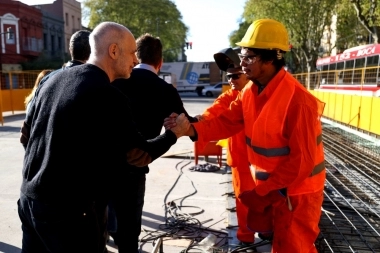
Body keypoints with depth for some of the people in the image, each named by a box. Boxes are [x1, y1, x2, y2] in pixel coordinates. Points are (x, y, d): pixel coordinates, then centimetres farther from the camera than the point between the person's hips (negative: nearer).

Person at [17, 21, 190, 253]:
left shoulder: (55, 79, 3)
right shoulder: (108, 97, -19)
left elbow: (31, 123, 17)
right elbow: (140, 156, -12)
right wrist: (174, 134, 3)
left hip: (30, 198, 8)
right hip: (70, 209, -8)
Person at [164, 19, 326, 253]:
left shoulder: (297, 100, -30)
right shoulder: (250, 91, -3)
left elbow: (302, 161, -26)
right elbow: (227, 121, -4)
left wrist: (263, 192, -22)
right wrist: (191, 129, -21)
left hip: (297, 191, -7)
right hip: (268, 184, 7)